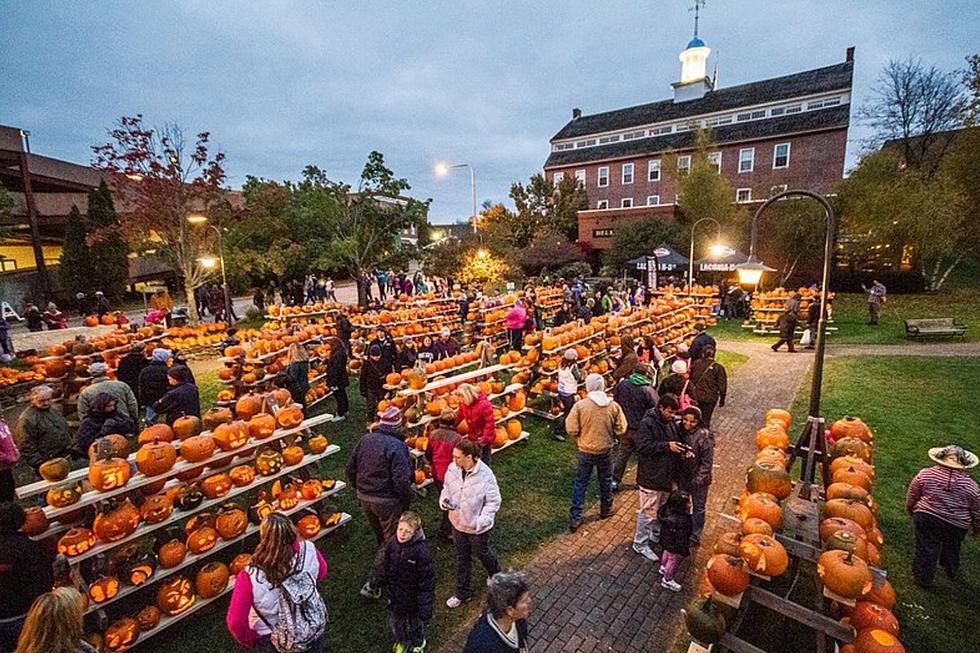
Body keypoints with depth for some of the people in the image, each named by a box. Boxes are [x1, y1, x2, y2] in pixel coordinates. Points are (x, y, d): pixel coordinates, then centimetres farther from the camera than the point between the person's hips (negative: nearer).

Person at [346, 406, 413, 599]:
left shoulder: (365, 439, -2)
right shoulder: (397, 446, -22)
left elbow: (350, 469, 6)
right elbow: (401, 481, -24)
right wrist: (407, 501, -7)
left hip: (364, 498, 7)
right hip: (387, 502, -7)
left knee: (380, 538, 26)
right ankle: (373, 584, 14)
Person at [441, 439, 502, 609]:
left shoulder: (485, 475, -29)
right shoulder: (452, 468, -14)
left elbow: (493, 501, -19)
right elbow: (446, 488, 4)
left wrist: (481, 521, -25)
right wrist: (444, 500, -16)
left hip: (477, 526, -4)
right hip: (458, 522, 4)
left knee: (483, 553, 22)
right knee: (462, 558, 21)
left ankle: (496, 575, 55)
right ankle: (463, 593, 41)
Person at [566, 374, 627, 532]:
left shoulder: (580, 405, -18)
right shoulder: (613, 406, -12)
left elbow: (571, 430, -16)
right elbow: (621, 429, -6)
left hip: (586, 451, -1)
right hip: (606, 450, 2)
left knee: (580, 483, 12)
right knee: (606, 481, 23)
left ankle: (574, 518, 14)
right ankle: (606, 510, 41)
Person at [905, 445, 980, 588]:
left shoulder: (925, 474, -6)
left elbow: (911, 497, 2)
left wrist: (911, 511, 20)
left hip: (926, 518, -2)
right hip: (957, 525, 2)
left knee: (925, 549, 10)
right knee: (951, 550, 26)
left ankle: (922, 579, 19)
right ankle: (951, 573, 47)